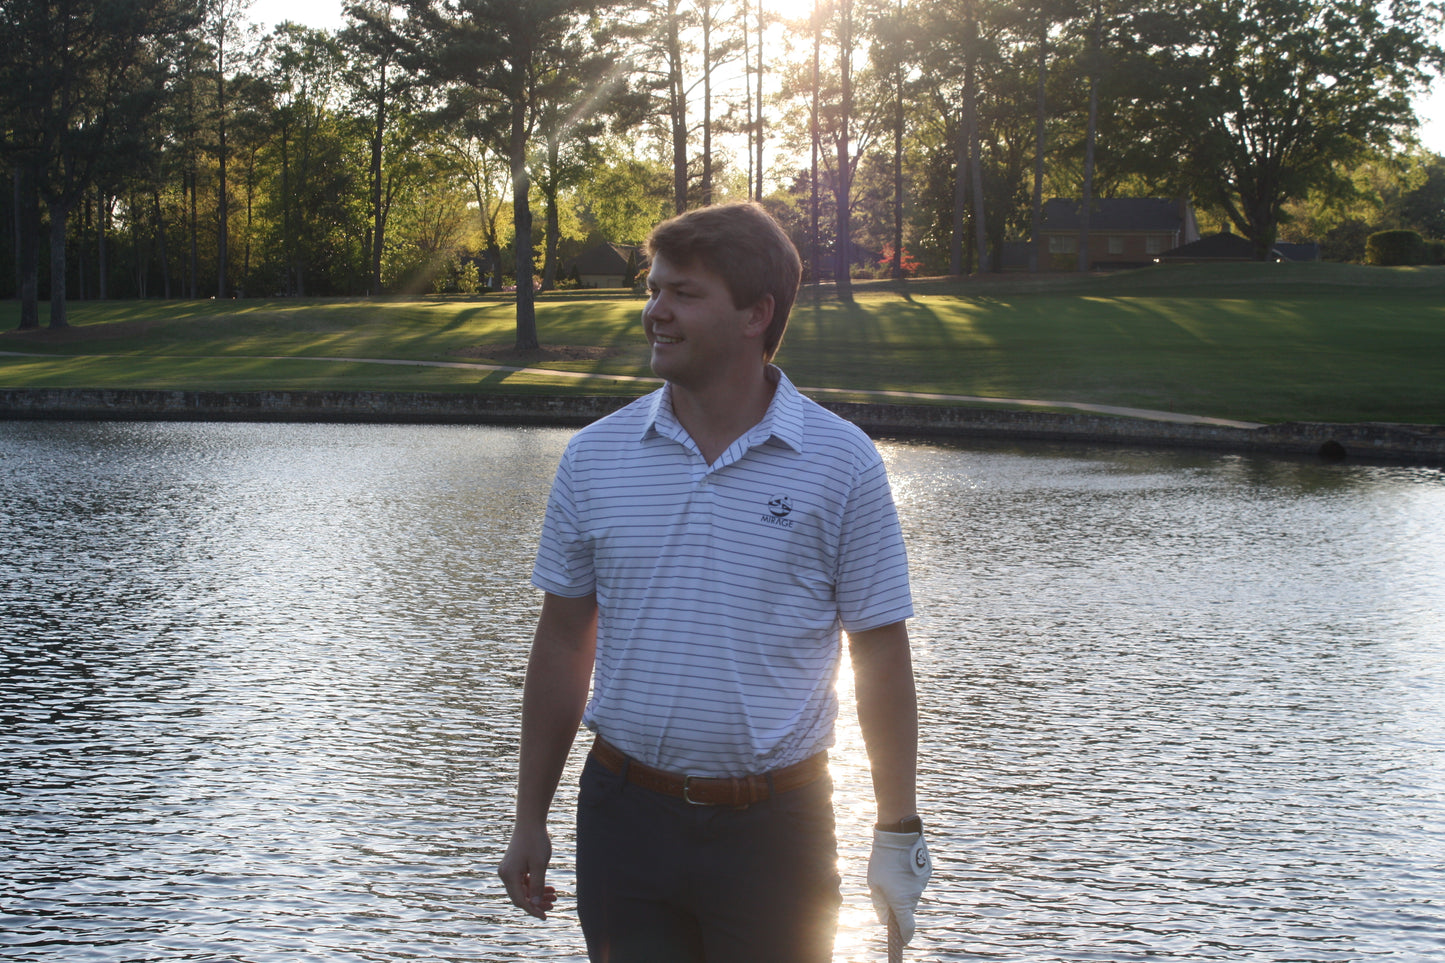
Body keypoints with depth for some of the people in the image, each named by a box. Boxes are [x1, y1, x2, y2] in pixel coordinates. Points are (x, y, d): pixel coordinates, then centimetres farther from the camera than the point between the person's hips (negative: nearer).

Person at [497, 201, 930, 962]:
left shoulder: (842, 464, -4)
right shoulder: (595, 457, 3)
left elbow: (882, 658, -1)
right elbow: (564, 644, 9)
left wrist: (898, 833, -1)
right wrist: (529, 820, 9)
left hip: (775, 825, -2)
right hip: (626, 815, 2)